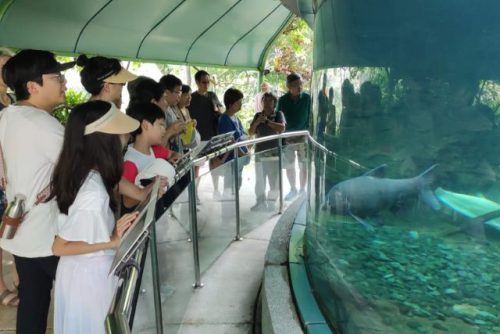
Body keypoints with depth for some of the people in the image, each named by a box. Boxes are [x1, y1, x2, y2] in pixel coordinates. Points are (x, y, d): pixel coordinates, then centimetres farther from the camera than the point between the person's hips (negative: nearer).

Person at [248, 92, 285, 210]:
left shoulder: (278, 114, 1)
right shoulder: (257, 115, 10)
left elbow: (282, 128, -16)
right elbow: (250, 132, 8)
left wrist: (266, 121, -16)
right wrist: (256, 123, -10)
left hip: (274, 152, -3)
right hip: (260, 151, 3)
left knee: (273, 179, 1)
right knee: (259, 179, 7)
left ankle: (272, 202, 10)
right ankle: (260, 202, 16)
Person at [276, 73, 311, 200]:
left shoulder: (307, 98, -7)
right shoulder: (282, 100, -6)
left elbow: (309, 117, -1)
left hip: (303, 136, -1)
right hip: (287, 136, 1)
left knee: (303, 165, 6)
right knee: (289, 165, 10)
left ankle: (302, 190, 20)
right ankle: (293, 189, 26)